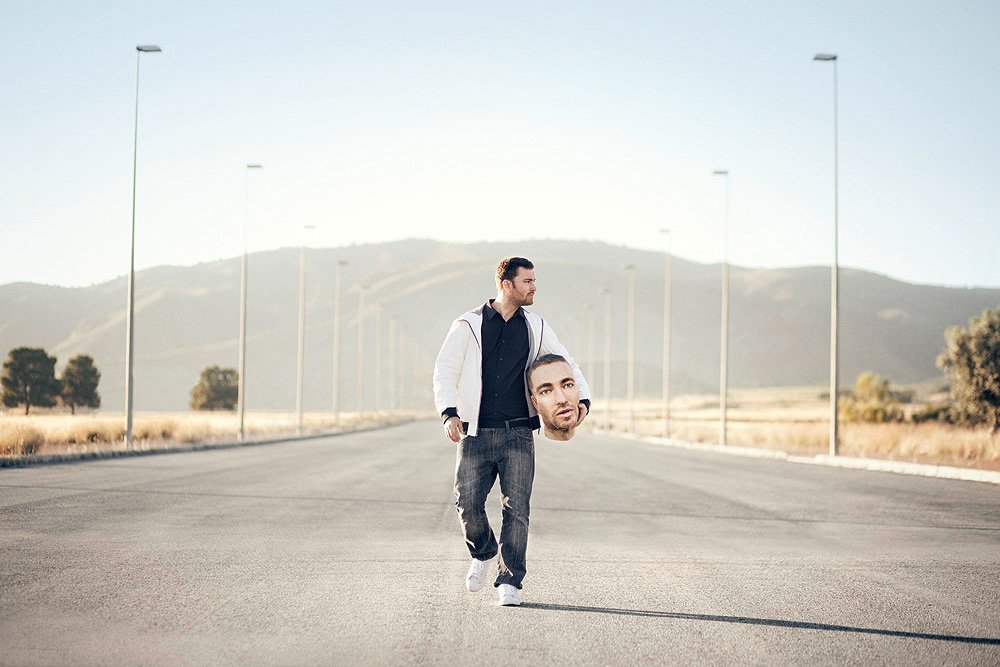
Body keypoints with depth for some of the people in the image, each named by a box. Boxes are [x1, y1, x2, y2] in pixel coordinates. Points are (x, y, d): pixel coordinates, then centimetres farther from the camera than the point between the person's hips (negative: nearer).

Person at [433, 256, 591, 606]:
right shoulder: (468, 325, 2)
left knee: (517, 508, -6)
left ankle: (509, 581, 1)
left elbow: (566, 364, 19)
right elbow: (445, 372, 2)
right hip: (476, 433, -1)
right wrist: (449, 413, -13)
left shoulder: (536, 328, 10)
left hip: (518, 433, 2)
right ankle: (483, 553, 24)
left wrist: (582, 398, 2)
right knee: (468, 503, -6)